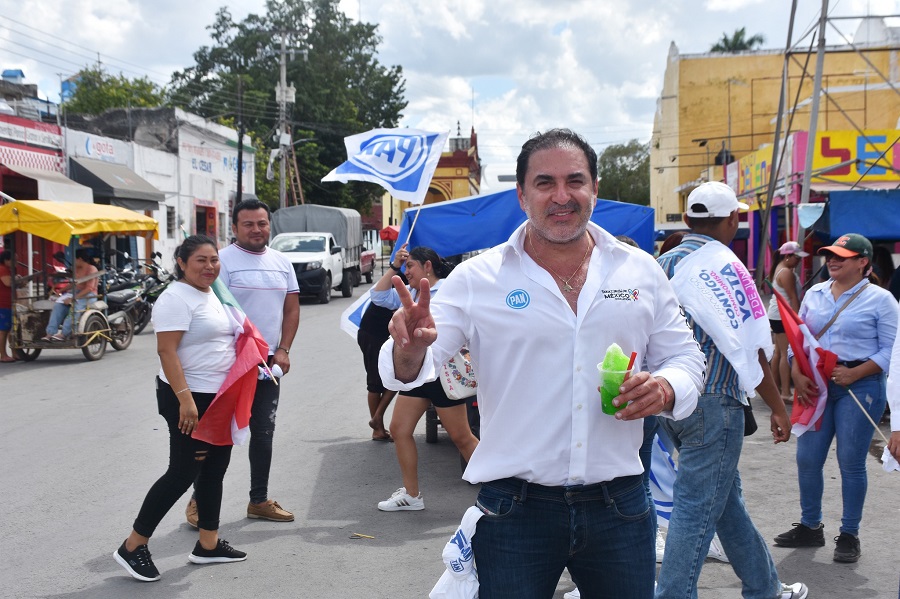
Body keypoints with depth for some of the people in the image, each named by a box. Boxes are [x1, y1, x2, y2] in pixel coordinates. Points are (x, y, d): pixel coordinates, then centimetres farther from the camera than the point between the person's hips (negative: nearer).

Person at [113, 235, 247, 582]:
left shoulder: (211, 295, 12)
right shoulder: (176, 298, -16)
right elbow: (166, 351, -23)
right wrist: (185, 399, -29)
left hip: (219, 398, 9)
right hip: (190, 399, -9)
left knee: (214, 471, 13)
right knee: (183, 474, -5)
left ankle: (208, 545, 23)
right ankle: (132, 547, 8)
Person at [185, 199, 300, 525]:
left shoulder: (281, 262, 10)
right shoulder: (224, 260, -8)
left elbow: (291, 308, 11)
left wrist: (283, 351, 0)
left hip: (269, 363, 6)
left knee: (263, 433, 12)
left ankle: (259, 500, 24)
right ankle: (200, 500, 13)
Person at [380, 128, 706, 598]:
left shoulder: (641, 271, 4)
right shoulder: (476, 279, -4)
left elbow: (685, 357, 11)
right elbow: (415, 367, -8)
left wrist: (666, 388, -11)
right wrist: (410, 351, -31)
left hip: (619, 506, 3)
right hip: (514, 508, -2)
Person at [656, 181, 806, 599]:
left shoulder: (663, 263, 10)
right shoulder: (725, 265, -12)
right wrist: (778, 407, -4)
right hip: (712, 402, -8)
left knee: (726, 496, 19)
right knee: (697, 509, -2)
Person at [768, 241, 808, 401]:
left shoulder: (779, 269, 16)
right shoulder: (787, 272, -16)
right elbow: (793, 298, -18)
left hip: (776, 314, 11)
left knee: (779, 352, 14)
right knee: (787, 354, -12)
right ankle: (786, 392, -13)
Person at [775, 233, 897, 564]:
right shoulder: (814, 294, 10)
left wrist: (854, 374, -18)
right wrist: (797, 375, -4)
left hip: (860, 387, -4)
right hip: (816, 386, 5)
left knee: (851, 462, 1)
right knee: (807, 458, 6)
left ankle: (849, 534, 16)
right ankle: (810, 527, 22)